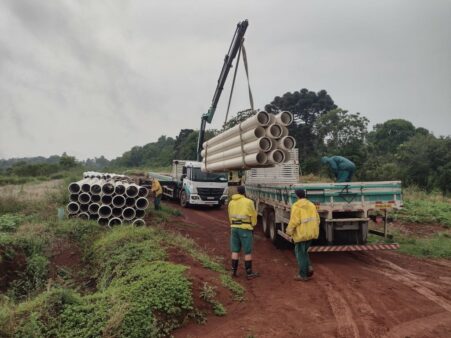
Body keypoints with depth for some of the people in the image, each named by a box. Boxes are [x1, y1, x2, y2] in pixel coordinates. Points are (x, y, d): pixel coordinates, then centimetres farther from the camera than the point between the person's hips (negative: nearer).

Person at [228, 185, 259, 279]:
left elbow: (230, 216, 11)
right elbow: (253, 215, -3)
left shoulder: (231, 202, 8)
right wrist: (253, 225, 14)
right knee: (248, 251, 3)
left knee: (235, 251, 13)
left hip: (234, 228, 5)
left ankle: (234, 271, 17)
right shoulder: (248, 202, -9)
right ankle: (249, 273, 8)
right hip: (245, 228, -5)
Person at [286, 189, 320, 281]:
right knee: (304, 251, 22)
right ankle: (309, 268, 7)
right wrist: (313, 230, 19)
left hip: (301, 233, -7)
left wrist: (289, 231, -6)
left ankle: (303, 275, 12)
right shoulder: (311, 205, 6)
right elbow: (316, 219, 7)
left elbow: (294, 221, -19)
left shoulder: (296, 206, -14)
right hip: (310, 233, 7)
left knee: (300, 254, 6)